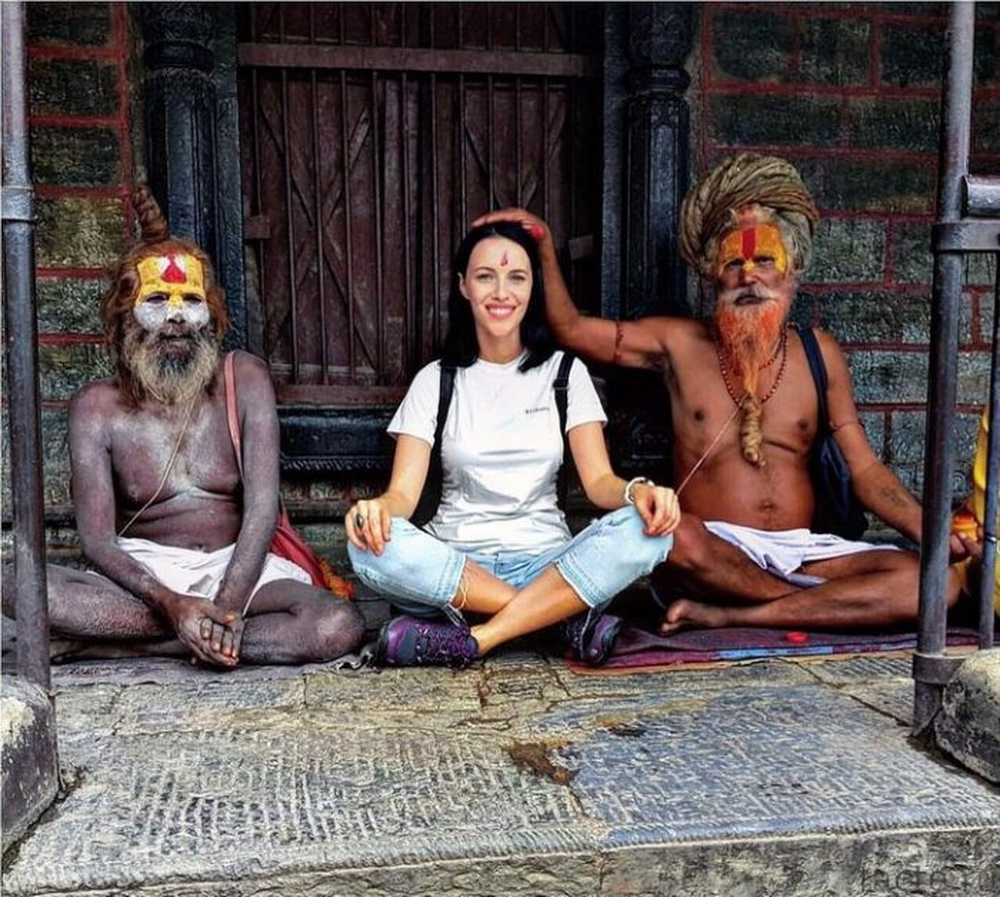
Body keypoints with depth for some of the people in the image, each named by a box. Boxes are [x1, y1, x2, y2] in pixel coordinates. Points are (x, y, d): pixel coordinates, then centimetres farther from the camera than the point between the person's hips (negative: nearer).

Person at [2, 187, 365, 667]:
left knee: (340, 627, -28)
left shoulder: (244, 379, -3)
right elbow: (97, 540, -9)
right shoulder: (98, 407, -2)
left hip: (236, 566, 0)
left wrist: (228, 605, -27)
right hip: (144, 572, 1)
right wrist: (171, 604, -27)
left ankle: (146, 641, -20)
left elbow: (262, 508, -12)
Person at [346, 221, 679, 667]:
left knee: (644, 530, -27)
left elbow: (599, 480, -1)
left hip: (544, 561, 0)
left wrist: (637, 491, -25)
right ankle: (564, 614, -24)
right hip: (455, 564, 0)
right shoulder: (436, 380, 6)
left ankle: (474, 639, -27)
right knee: (370, 543, -31)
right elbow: (403, 492, -3)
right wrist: (376, 508, -28)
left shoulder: (564, 373, 8)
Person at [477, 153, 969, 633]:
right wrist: (544, 247, -12)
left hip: (801, 552, 3)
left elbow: (865, 470, 9)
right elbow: (571, 328, 2)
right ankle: (829, 608, -14)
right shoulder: (680, 344, 7)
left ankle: (726, 615, -19)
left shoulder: (817, 353, 10)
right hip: (713, 555, -2)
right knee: (669, 531, -37)